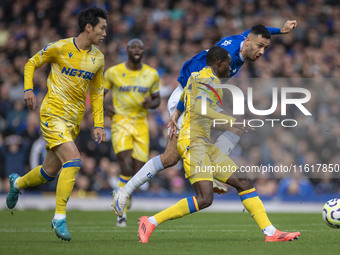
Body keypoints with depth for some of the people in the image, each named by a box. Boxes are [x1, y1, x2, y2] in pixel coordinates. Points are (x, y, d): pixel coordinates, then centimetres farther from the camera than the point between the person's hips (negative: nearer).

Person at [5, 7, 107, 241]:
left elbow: (97, 93, 16)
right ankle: (60, 217, -16)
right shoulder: (60, 48, -10)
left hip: (74, 120, 6)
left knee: (50, 172, 11)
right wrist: (28, 89, -12)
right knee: (73, 160, -23)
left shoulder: (98, 58, 7)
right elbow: (32, 63, 4)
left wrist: (99, 125, 9)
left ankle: (18, 183, 43)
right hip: (53, 114, -6)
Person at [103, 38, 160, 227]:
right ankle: (122, 211, -7)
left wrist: (151, 103, -7)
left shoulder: (152, 75, 7)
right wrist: (105, 107, -8)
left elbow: (157, 99, 16)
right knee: (127, 167, -20)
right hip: (121, 122, -3)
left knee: (138, 173, -1)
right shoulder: (113, 72, 1)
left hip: (141, 124, 3)